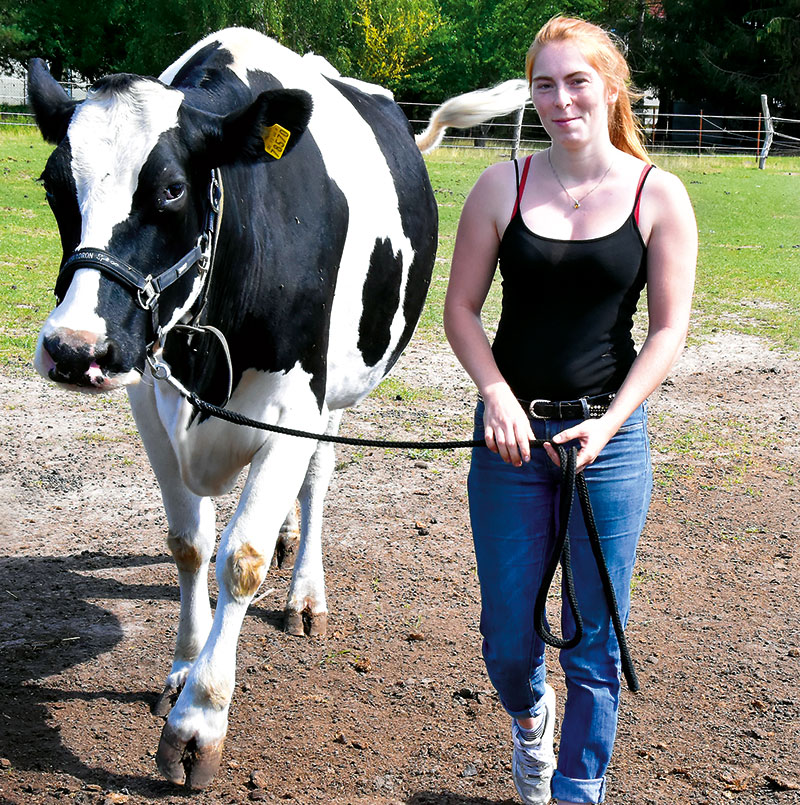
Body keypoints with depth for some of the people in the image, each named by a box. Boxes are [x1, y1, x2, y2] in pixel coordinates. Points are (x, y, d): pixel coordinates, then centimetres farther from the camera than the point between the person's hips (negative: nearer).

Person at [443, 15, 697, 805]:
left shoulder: (657, 194, -3)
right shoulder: (504, 184, 0)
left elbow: (669, 327, -2)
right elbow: (460, 307, 3)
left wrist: (608, 422, -13)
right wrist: (498, 395, -12)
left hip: (609, 437, -1)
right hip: (511, 432, 1)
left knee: (594, 636, 5)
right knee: (507, 632, 9)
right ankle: (530, 717, 44)